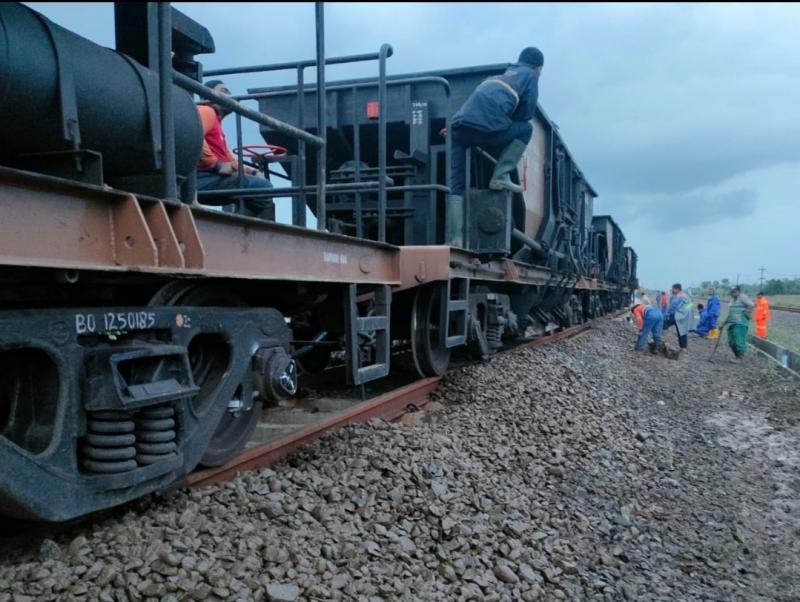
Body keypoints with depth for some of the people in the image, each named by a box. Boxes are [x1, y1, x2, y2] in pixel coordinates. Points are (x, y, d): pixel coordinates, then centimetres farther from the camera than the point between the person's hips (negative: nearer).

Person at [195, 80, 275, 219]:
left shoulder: (216, 120, 31)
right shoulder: (206, 111, 1)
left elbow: (228, 159, 27)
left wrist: (251, 171, 12)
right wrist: (216, 165, -21)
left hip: (212, 177, 10)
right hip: (205, 178, -10)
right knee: (263, 187, -17)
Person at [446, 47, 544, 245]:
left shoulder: (500, 76, 39)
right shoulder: (530, 76, 20)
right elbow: (526, 114, 14)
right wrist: (506, 122, 27)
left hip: (459, 125, 6)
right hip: (487, 125, -6)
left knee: (457, 186, 6)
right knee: (526, 129, 20)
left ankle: (454, 239, -5)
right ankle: (500, 177, 5)